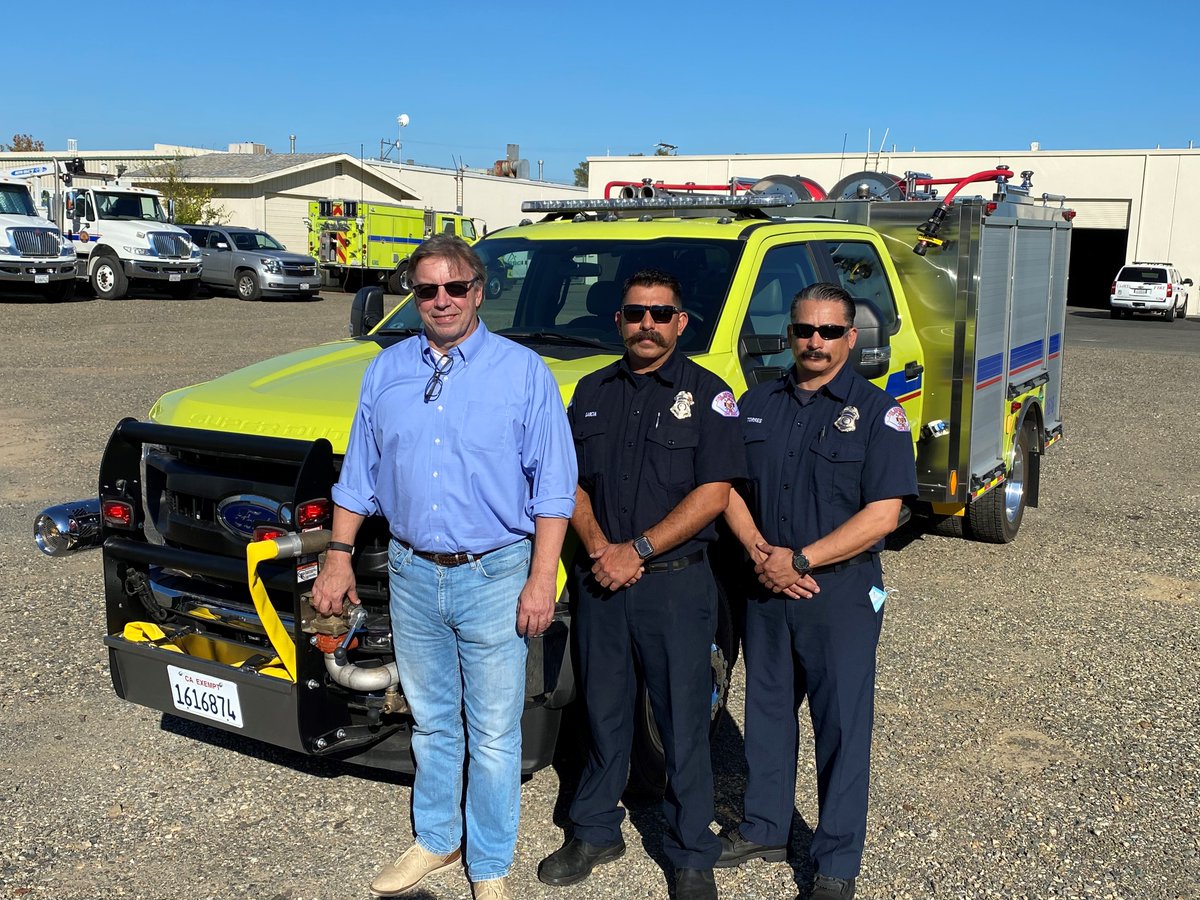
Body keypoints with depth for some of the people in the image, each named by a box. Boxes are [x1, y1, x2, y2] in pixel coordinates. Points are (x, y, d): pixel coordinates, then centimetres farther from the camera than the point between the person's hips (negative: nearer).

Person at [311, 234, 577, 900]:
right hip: (412, 575, 4)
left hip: (495, 577, -3)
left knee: (494, 735, 4)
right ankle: (435, 840, 36)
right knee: (431, 723, 18)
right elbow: (359, 475, 13)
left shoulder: (523, 371, -3)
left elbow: (553, 486, -5)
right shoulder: (386, 371, 8)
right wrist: (339, 558, 7)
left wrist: (541, 580, -11)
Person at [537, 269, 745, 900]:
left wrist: (638, 551, -15)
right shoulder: (593, 391, 11)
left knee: (684, 722, 4)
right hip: (598, 581, 4)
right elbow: (568, 481, 9)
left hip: (676, 584, -3)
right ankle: (595, 831, 31)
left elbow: (713, 493, -10)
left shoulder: (706, 394, -2)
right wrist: (599, 547, -8)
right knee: (603, 712, 15)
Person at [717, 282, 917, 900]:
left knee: (842, 726, 4)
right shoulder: (757, 404, 7)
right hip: (765, 588, 4)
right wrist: (762, 555, -10)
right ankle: (763, 829, 34)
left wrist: (799, 560, -17)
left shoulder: (877, 413, -7)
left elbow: (882, 515, -13)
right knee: (766, 710, 16)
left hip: (841, 592, -4)